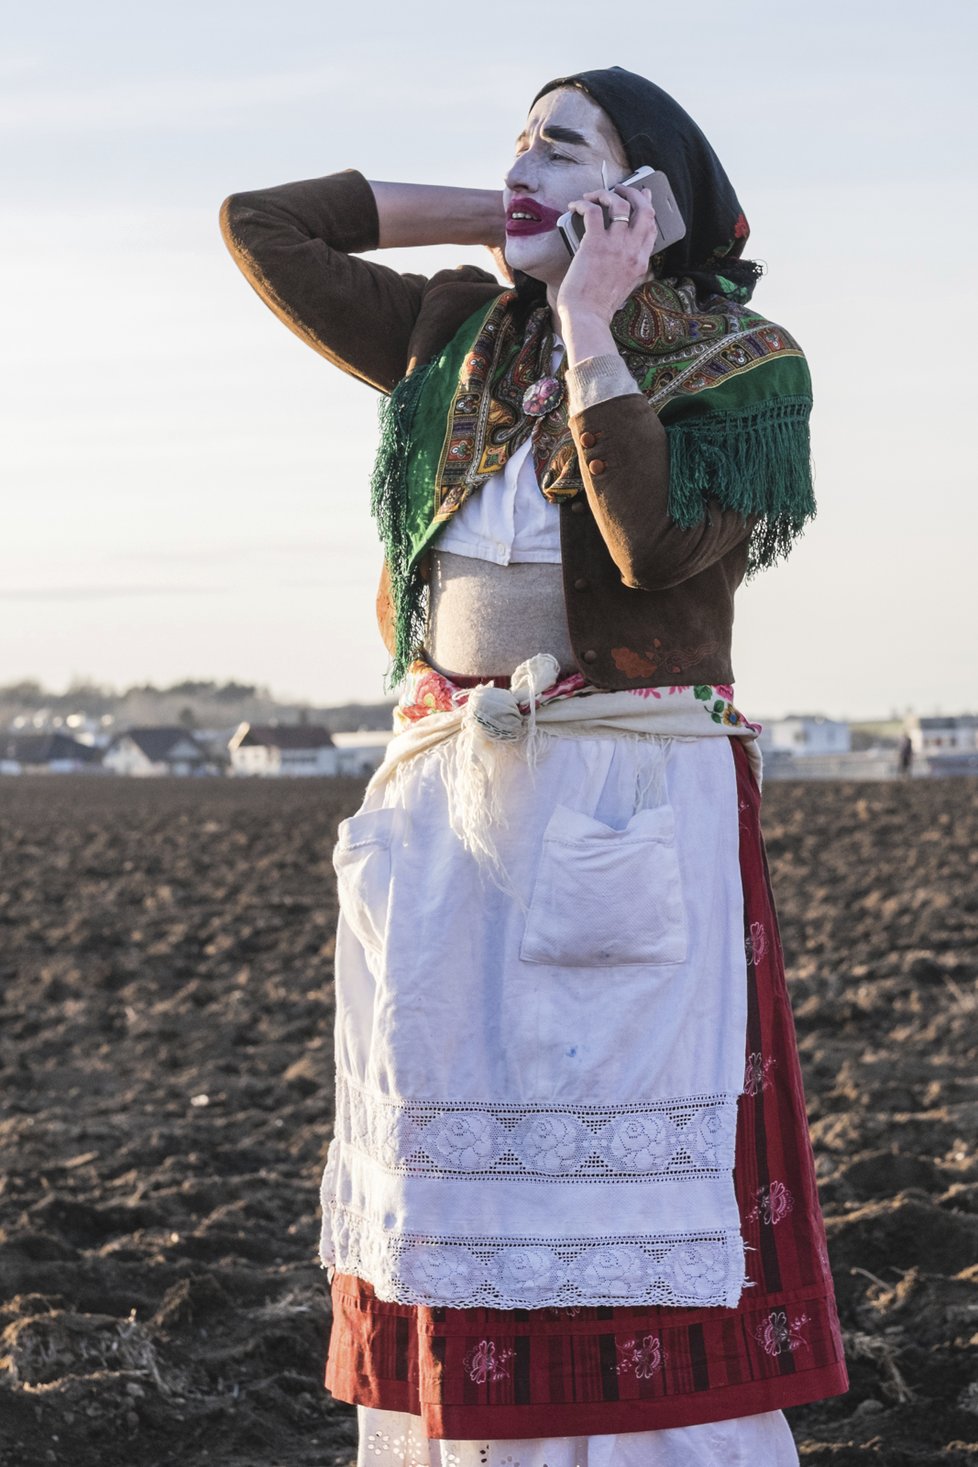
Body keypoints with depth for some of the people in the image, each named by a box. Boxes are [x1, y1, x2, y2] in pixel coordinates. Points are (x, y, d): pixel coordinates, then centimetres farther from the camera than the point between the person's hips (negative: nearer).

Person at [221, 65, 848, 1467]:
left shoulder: (738, 361, -1)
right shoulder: (460, 337, 14)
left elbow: (662, 541, -18)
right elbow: (261, 225, 15)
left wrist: (589, 324, -13)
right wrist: (489, 221, 11)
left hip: (633, 809, -5)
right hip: (445, 794, 5)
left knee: (635, 1177, -8)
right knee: (449, 1178, 3)